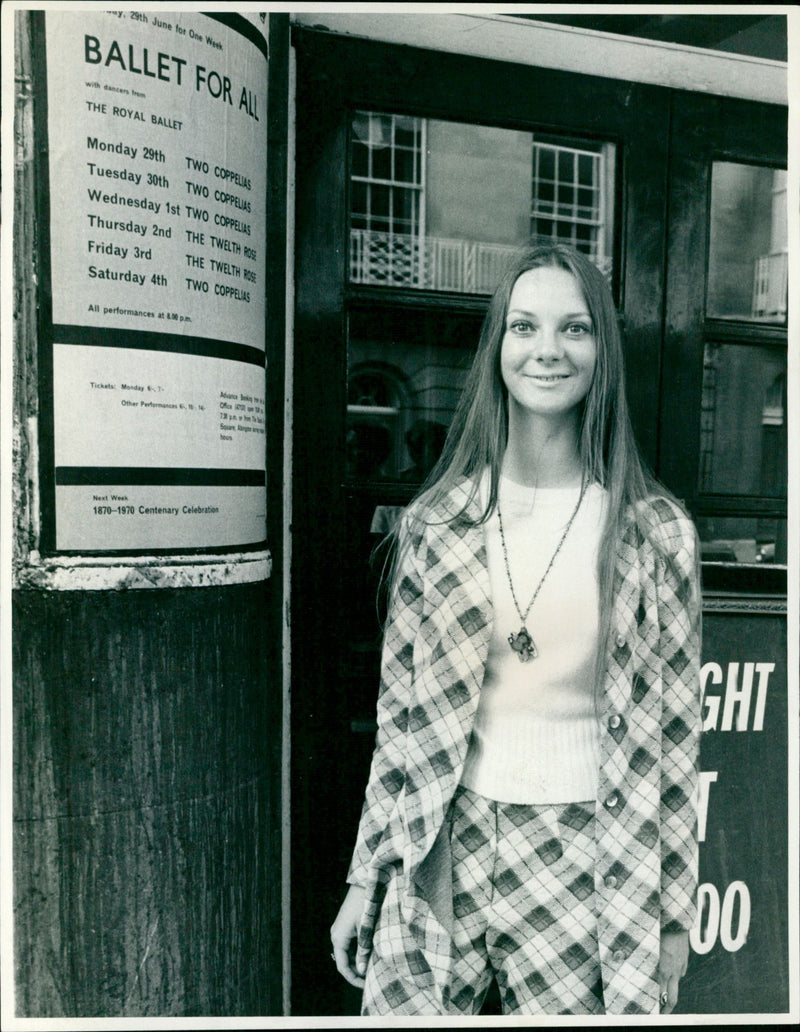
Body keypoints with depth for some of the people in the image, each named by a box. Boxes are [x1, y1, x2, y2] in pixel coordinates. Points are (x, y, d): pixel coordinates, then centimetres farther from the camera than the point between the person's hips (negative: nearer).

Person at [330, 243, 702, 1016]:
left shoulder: (656, 531, -5)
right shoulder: (435, 519, -2)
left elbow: (671, 733, -1)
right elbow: (398, 712, 3)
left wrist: (671, 912, 4)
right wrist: (367, 874, 6)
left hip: (581, 857, -1)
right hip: (442, 846, 1)